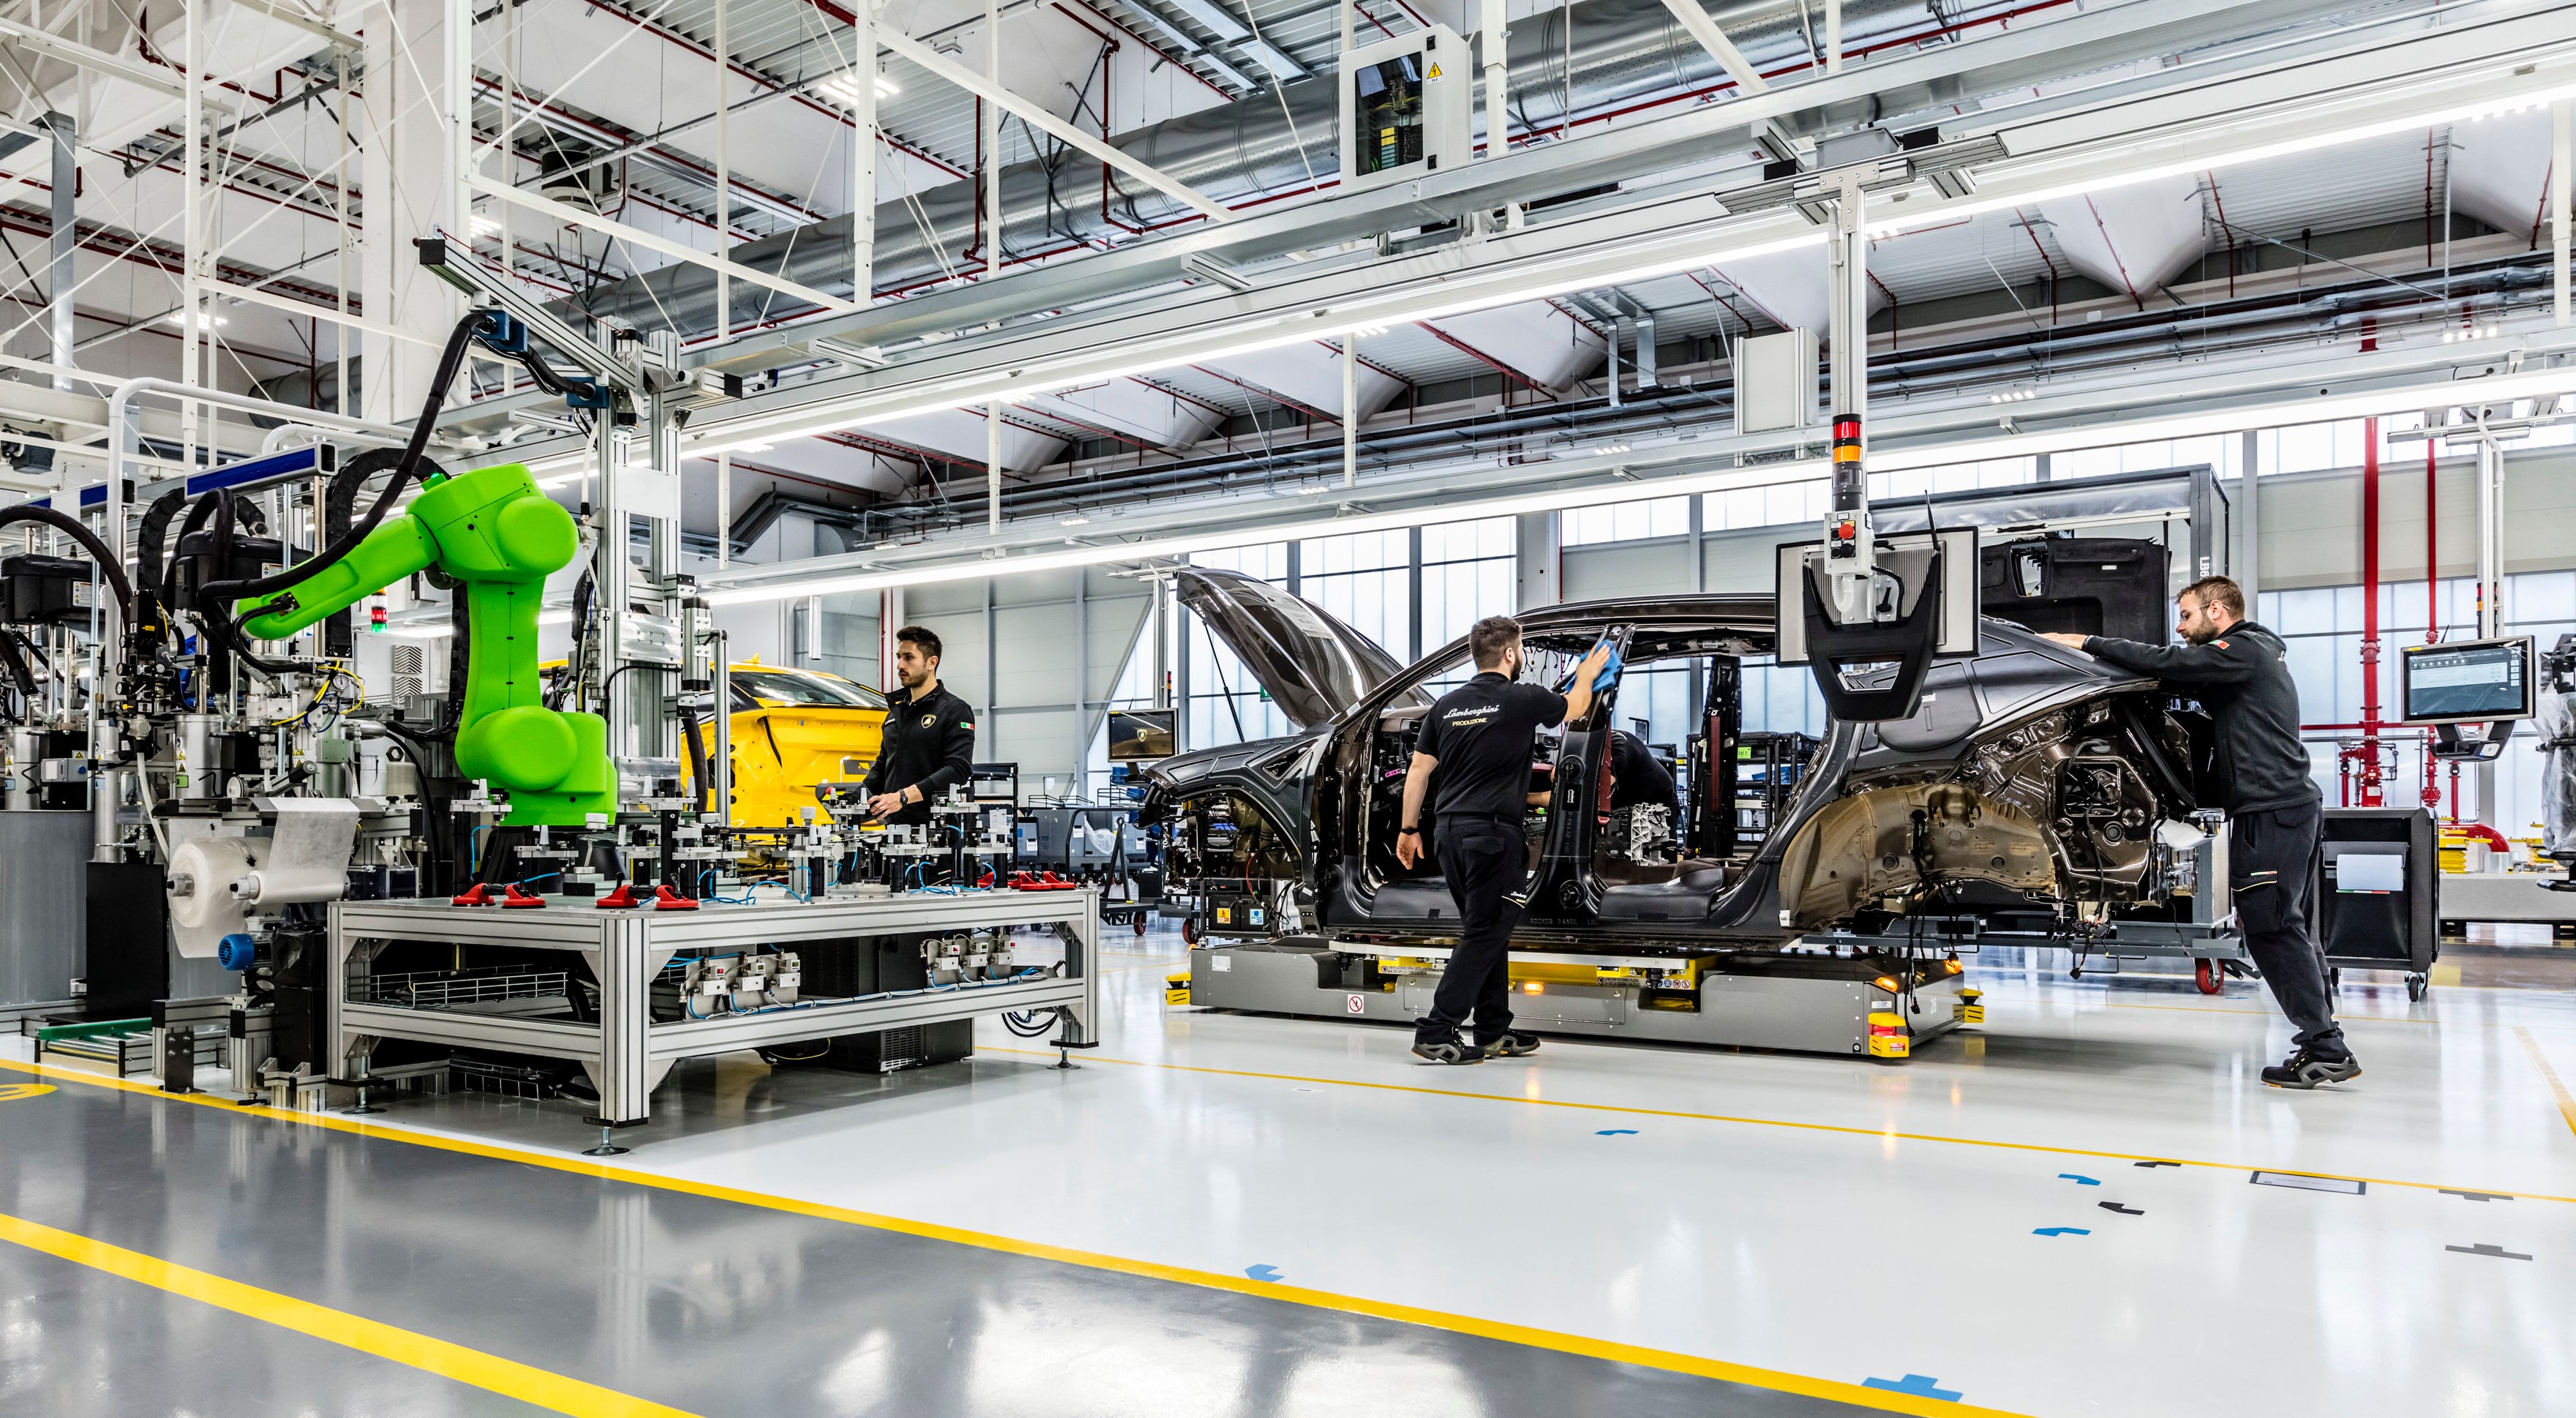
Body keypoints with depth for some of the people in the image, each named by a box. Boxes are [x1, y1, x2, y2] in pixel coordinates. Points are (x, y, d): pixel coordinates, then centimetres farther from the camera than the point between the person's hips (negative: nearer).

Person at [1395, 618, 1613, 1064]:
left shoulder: (1447, 705, 10)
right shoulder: (1523, 700, -6)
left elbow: (1418, 770, 10)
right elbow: (1575, 707, 14)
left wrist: (1409, 829, 16)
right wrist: (1587, 673, 34)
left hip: (1450, 831, 7)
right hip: (1494, 832, -7)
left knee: (1487, 931, 16)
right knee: (1485, 934, -3)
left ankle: (1493, 1032, 22)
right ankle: (1436, 1032, -9)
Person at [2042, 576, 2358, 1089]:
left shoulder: (2245, 650, -7)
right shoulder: (2259, 654, 25)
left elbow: (2168, 662, -18)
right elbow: (2183, 674, 21)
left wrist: (2087, 643, -12)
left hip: (2271, 808, -10)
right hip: (2295, 802, 10)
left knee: (2271, 927, -9)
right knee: (2290, 928, 12)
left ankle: (2323, 1048, -7)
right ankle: (2324, 1043, 14)